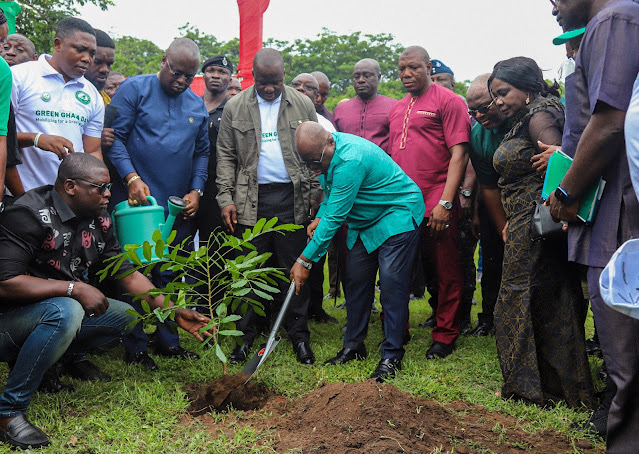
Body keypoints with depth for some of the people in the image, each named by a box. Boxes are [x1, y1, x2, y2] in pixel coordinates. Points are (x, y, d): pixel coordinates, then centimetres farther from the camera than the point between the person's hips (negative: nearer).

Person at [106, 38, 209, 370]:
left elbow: (202, 153, 18)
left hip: (178, 206, 5)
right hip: (138, 203, -5)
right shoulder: (134, 89, -3)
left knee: (170, 277, 11)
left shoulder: (197, 106, 13)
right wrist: (131, 177, -20)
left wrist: (196, 190, 5)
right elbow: (115, 137, -9)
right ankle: (135, 347, 9)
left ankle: (168, 341, 21)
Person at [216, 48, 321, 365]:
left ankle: (299, 335, 12)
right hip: (251, 199, 0)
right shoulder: (235, 108, 6)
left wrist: (315, 195, -1)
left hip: (293, 198, 0)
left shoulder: (303, 105, 6)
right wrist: (226, 199, -2)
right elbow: (226, 156, 6)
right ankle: (248, 334, 15)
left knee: (295, 268, 2)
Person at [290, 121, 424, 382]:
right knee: (356, 280, 6)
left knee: (391, 282, -14)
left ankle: (392, 357, -8)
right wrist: (319, 218, -2)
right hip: (364, 221, 9)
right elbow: (332, 193, 18)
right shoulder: (325, 153, -3)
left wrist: (305, 260, -27)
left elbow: (335, 218, -31)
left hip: (397, 216, -9)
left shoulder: (350, 159, -33)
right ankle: (354, 346, 16)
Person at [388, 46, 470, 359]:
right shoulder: (397, 109, 17)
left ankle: (445, 336, 15)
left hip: (436, 206, -6)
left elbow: (459, 154, -10)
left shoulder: (448, 101, -3)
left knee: (445, 274, 3)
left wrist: (445, 203, -17)